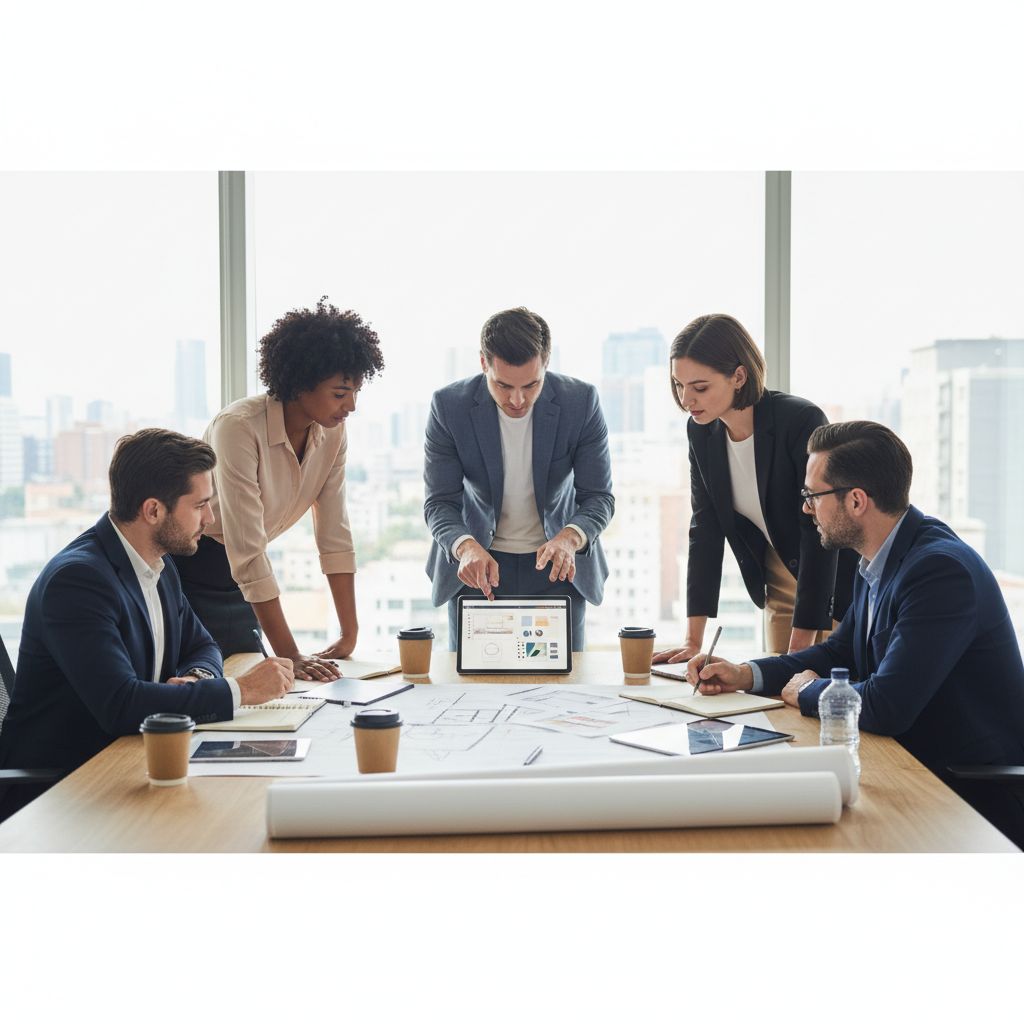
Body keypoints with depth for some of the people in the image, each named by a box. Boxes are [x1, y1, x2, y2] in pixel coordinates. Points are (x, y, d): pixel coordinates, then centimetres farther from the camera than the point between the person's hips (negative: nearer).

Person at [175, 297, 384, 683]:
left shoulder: (332, 433, -7)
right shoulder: (239, 427, -28)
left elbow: (335, 536, -4)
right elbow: (247, 553, -30)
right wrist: (289, 655, -30)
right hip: (187, 573, -6)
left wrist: (350, 635, -9)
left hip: (235, 578, 7)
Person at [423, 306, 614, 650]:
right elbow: (440, 502, -14)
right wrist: (466, 547, -35)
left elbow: (598, 495, -13)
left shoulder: (581, 402, -16)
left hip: (556, 568, 0)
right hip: (476, 568, 0)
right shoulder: (449, 405, -17)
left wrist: (570, 538, -34)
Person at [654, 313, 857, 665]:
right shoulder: (701, 430, -8)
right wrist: (693, 640, -11)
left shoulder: (802, 421, -27)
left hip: (835, 581, -5)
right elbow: (705, 529, -5)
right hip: (780, 583, 5)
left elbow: (820, 534, -27)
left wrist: (799, 650, -27)